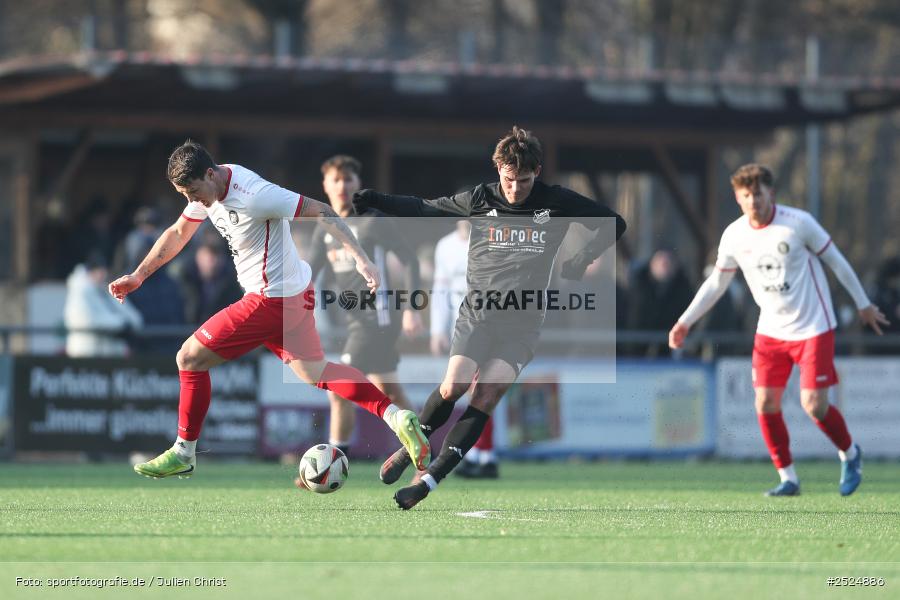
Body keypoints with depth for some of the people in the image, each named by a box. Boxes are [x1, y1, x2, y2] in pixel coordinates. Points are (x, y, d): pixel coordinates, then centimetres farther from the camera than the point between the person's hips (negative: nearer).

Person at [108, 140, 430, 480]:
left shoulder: (252, 195, -26)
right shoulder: (206, 187, 1)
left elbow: (321, 212, -23)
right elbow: (178, 234, 19)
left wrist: (360, 259, -28)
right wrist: (138, 276, 15)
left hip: (271, 301, -10)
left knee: (189, 359, -2)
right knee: (315, 373, 18)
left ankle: (183, 455, 10)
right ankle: (396, 418, 10)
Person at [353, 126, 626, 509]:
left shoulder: (556, 203, 1)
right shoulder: (479, 200, 3)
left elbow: (614, 223, 11)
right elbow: (423, 210, 12)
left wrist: (580, 262, 0)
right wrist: (376, 201, -1)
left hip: (523, 323, 0)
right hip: (476, 314, 0)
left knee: (485, 398, -14)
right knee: (453, 387, -17)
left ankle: (429, 480, -13)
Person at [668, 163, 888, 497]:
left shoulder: (798, 223, -15)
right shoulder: (734, 236, -3)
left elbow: (836, 261, -3)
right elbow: (717, 282, 12)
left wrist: (863, 305, 3)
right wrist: (686, 321, 8)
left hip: (813, 328, -4)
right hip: (771, 330, 4)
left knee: (814, 405, -10)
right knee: (765, 403, -5)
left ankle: (849, 454, 19)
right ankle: (788, 478, 10)